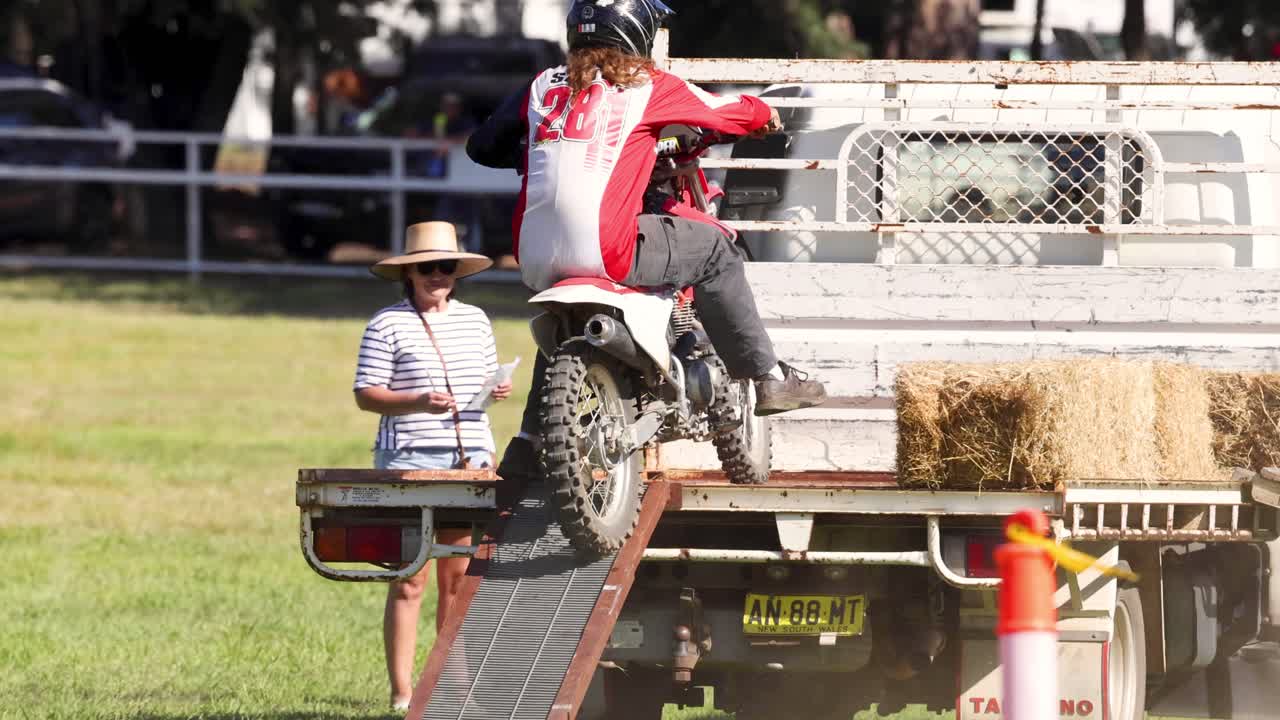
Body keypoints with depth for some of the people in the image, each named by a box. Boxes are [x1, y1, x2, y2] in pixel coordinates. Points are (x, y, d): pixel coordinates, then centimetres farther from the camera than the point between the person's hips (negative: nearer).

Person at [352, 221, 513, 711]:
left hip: (469, 458, 5)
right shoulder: (388, 325, -2)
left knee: (458, 579, 6)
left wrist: (498, 391, 1)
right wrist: (417, 402, -20)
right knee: (410, 581, -5)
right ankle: (402, 693, -3)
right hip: (409, 458, -5)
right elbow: (365, 395, -6)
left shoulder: (474, 320, 15)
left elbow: (488, 378, 24)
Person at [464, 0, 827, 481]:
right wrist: (763, 115, 39)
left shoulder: (544, 86, 16)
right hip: (605, 252, -6)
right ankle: (766, 377, 13)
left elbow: (484, 145, 23)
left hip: (535, 257, 6)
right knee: (715, 251, 13)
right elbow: (727, 113, 15)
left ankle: (528, 443, 31)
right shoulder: (646, 86, 4)